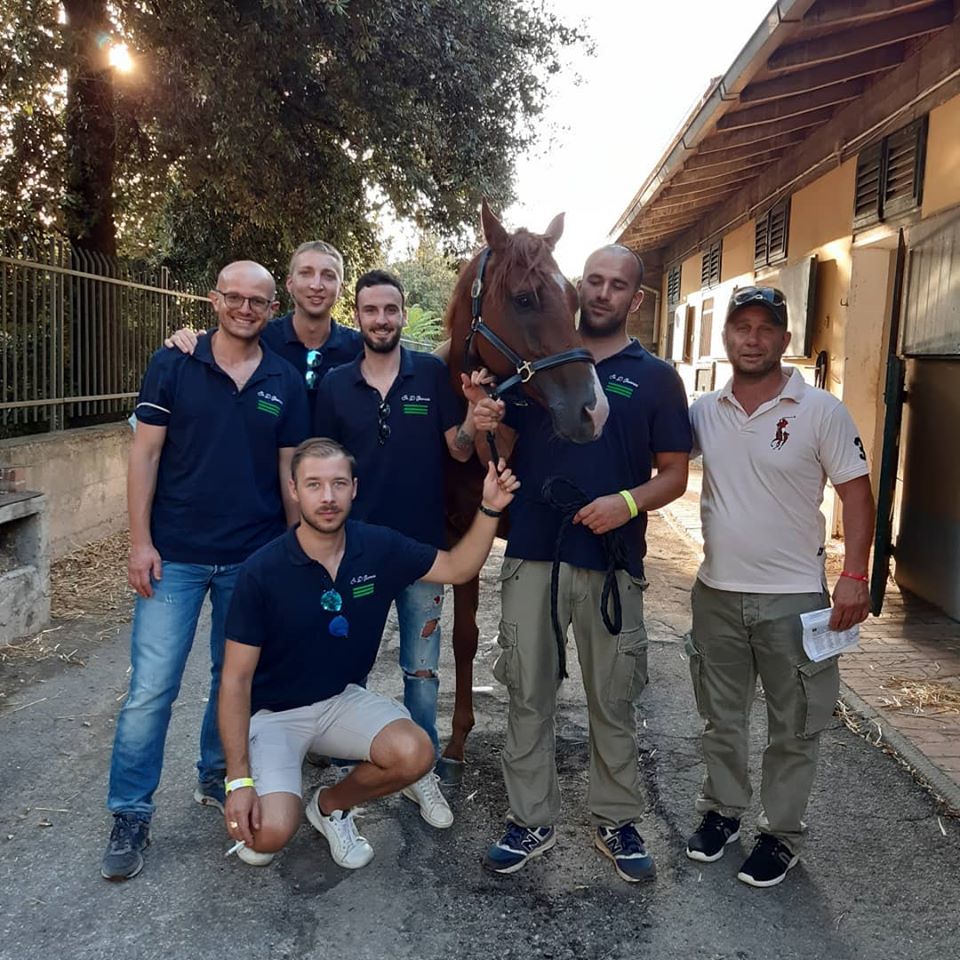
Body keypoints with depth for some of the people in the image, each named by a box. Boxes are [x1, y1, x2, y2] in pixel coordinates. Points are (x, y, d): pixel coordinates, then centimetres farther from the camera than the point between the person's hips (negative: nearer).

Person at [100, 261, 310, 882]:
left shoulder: (285, 382, 3)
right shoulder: (173, 366, -3)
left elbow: (289, 472, 7)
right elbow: (145, 455, -3)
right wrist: (141, 542, -9)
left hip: (253, 560, 3)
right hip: (175, 556, -2)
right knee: (152, 687, -1)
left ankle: (218, 778, 36)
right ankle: (130, 815, 15)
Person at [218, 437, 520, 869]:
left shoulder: (379, 547, -9)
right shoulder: (261, 572, -20)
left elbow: (457, 567, 5)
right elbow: (236, 679, -16)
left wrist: (490, 508, -12)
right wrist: (239, 779, -20)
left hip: (342, 699, 4)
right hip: (273, 712, -3)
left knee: (415, 753, -25)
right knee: (271, 833, -26)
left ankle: (331, 805, 7)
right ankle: (252, 820, 15)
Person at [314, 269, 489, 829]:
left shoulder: (435, 375, -4)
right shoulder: (336, 386, 0)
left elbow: (460, 452, -5)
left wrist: (473, 417, -26)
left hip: (422, 545, -1)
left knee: (422, 670, 10)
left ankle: (424, 771, 27)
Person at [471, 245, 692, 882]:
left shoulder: (656, 378, 4)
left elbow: (675, 474, 3)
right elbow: (501, 453, 8)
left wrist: (629, 501, -16)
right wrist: (485, 427, -14)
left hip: (613, 562, -1)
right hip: (533, 556, 1)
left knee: (615, 702, 11)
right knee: (529, 696, 10)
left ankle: (618, 822, 29)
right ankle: (532, 820, 25)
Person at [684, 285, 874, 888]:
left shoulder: (822, 411, -8)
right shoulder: (703, 411, 1)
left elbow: (857, 494, -7)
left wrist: (855, 576, -15)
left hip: (794, 597, -3)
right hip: (716, 593, 3)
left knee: (793, 727, 10)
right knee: (721, 718, 18)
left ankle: (783, 832, 29)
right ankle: (722, 810, 37)